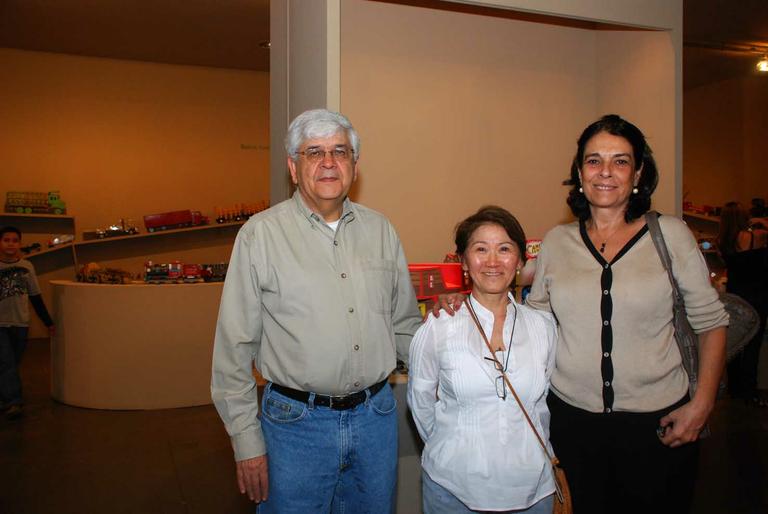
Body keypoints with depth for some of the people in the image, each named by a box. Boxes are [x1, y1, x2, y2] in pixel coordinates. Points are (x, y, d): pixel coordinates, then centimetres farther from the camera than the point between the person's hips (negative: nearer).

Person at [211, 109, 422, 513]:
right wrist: (246, 441, -6)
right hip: (296, 422, -3)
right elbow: (235, 348, -7)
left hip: (376, 416, 4)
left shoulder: (379, 229, 4)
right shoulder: (261, 233, -8)